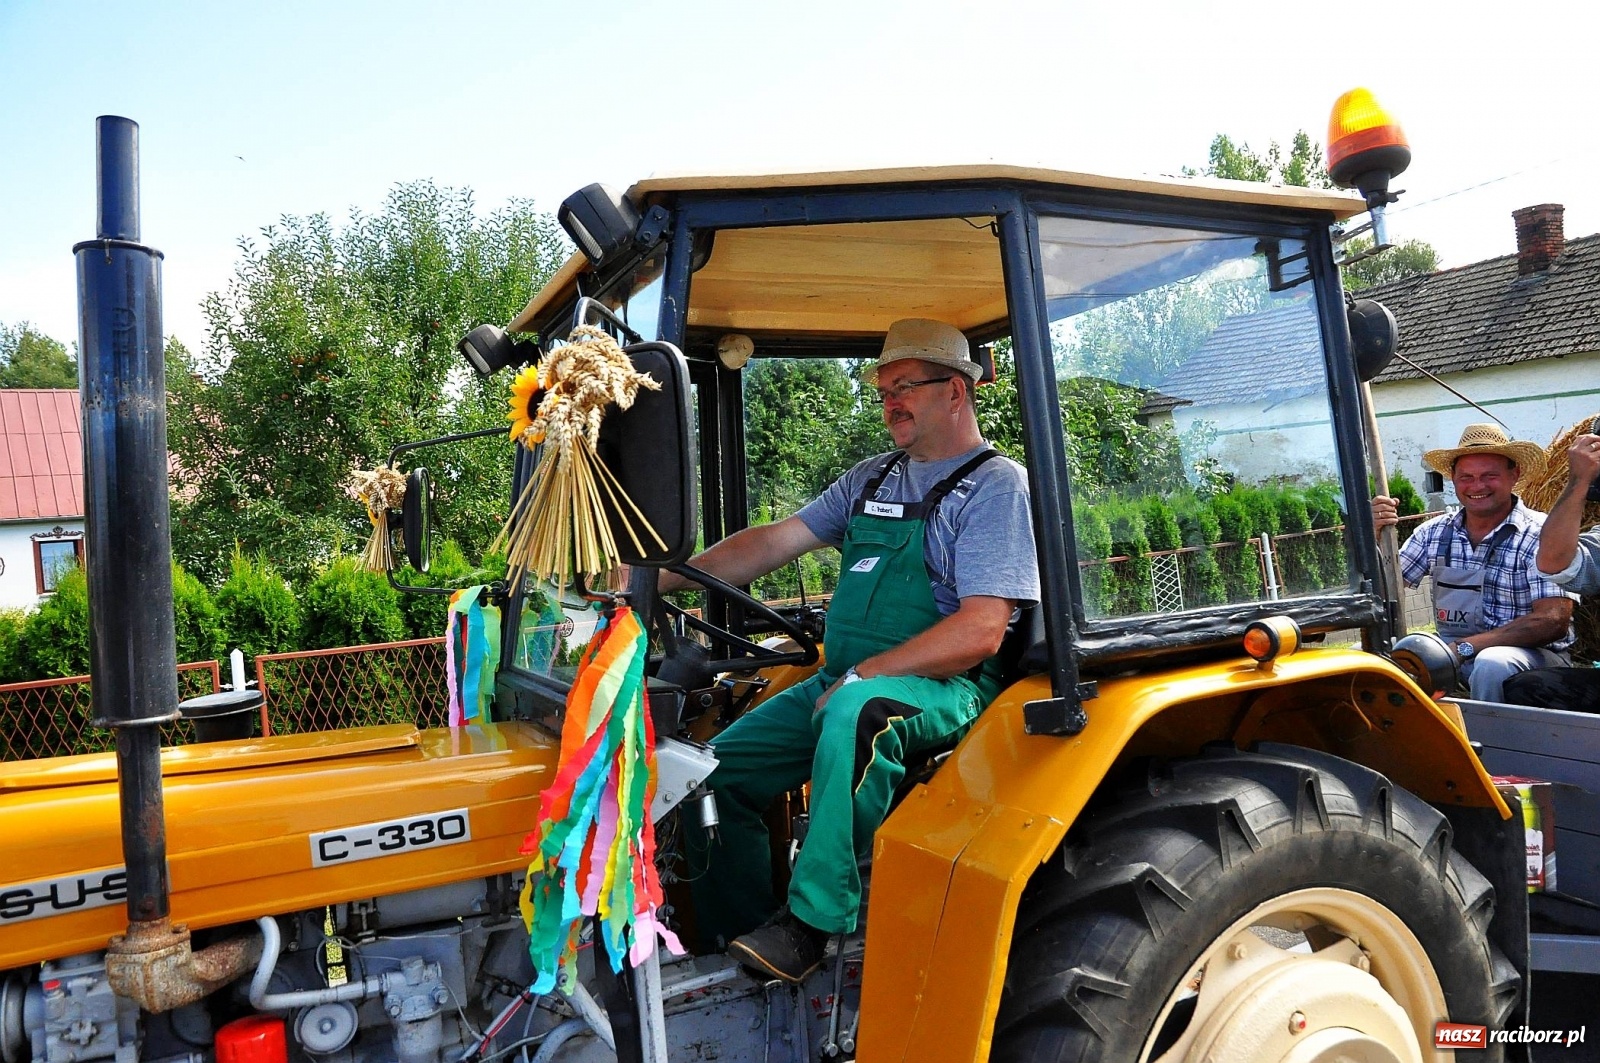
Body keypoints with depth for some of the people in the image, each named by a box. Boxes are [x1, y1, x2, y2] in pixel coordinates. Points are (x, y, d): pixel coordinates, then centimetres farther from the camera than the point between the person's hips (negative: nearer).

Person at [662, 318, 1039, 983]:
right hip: (845, 683, 8)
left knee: (859, 712, -38)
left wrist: (861, 677, -19)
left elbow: (980, 631, -16)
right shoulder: (871, 480, 18)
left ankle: (812, 921, -26)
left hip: (946, 688, -7)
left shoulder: (996, 486, -6)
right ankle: (738, 938, 11)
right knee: (724, 765, -4)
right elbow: (775, 542, 12)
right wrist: (661, 578, 1)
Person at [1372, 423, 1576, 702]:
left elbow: (1553, 621, -18)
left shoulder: (1541, 535, -9)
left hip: (1532, 654, -4)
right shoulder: (1434, 533, 5)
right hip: (1451, 650, 5)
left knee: (1492, 664, -37)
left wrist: (1464, 647, -24)